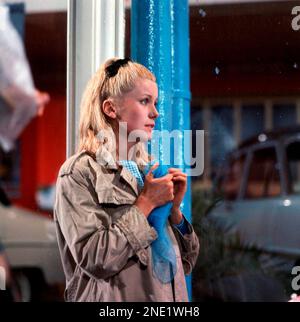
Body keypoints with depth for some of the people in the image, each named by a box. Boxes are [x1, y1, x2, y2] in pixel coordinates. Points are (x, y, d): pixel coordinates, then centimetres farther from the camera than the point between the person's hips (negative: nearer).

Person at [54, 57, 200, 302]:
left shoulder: (151, 170, 6)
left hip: (172, 294, 6)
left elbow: (186, 263, 9)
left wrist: (174, 208, -6)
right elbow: (94, 259, -22)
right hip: (118, 297, -6)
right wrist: (145, 204, -15)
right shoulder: (79, 173, -10)